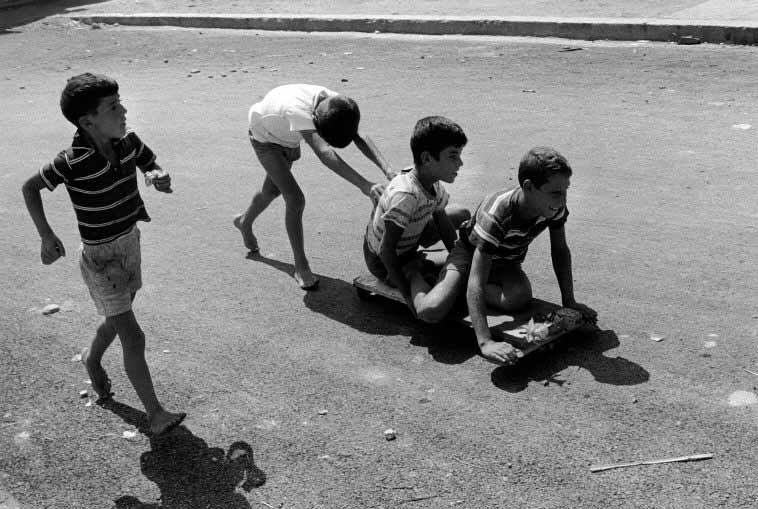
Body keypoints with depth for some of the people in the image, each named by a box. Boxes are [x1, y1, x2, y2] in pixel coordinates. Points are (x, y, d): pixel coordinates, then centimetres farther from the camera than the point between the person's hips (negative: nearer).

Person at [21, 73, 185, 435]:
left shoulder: (128, 142, -9)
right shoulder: (73, 163, -24)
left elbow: (151, 164, 10)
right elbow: (30, 188, -9)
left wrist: (159, 176, -14)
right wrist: (47, 236, -10)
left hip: (130, 242, 7)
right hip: (99, 257, -6)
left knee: (117, 320, 26)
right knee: (133, 338, -6)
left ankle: (92, 358, 57)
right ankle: (155, 414, 5)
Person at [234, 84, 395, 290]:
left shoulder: (337, 104, -31)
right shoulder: (298, 109, -49)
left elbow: (359, 137, -36)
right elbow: (324, 153, -59)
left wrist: (387, 169, -53)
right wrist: (364, 185, -67)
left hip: (288, 139, 7)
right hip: (265, 136, -7)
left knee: (272, 190, 26)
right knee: (295, 200, -16)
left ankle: (245, 222, 57)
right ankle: (301, 267, -1)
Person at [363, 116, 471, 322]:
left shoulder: (433, 183, -9)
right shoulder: (406, 195, -37)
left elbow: (443, 223, 4)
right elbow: (386, 250, -31)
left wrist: (458, 257, -1)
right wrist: (406, 294, -26)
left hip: (409, 241, 9)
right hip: (384, 261, -9)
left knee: (463, 215, 19)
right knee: (430, 311, -33)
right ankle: (415, 276, 0)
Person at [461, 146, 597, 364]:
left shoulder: (554, 207, -25)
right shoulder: (496, 215, -42)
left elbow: (560, 251, -6)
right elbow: (476, 282, -47)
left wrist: (569, 302, -12)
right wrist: (485, 343, -56)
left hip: (507, 262, 6)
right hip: (471, 255, -6)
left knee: (520, 297, -25)